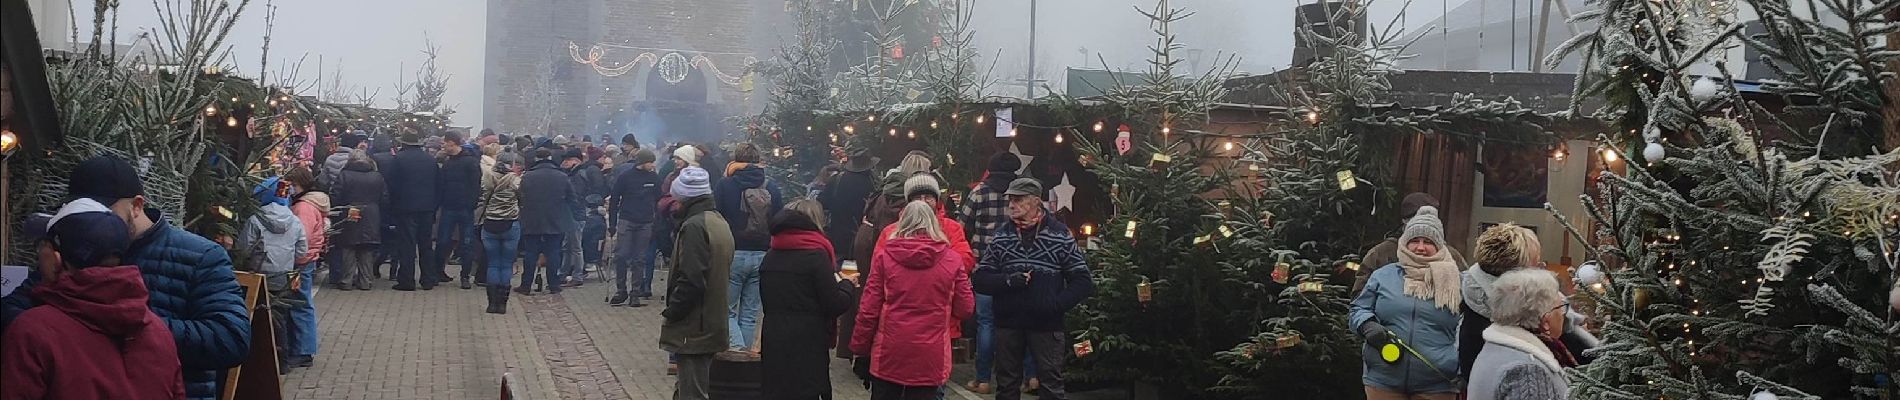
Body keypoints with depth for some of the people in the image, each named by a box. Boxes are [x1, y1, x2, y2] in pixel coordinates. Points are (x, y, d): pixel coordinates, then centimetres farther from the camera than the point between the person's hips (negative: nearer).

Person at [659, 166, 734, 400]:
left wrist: (671, 313, -12)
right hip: (713, 325, 10)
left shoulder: (694, 226, -17)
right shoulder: (719, 222, 13)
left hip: (693, 330, -10)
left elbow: (691, 280, -24)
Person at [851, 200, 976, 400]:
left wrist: (860, 345, 8)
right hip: (930, 356, 0)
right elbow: (965, 309, 3)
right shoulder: (952, 260, -3)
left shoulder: (884, 255, -3)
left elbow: (869, 308, -3)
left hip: (889, 353, 0)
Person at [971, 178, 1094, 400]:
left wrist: (1056, 304, -16)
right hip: (1008, 323, 3)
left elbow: (1082, 282, -2)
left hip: (1046, 324, -3)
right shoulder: (1001, 237, 7)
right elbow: (980, 279, 4)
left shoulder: (1060, 235, -2)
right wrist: (1007, 281, -14)